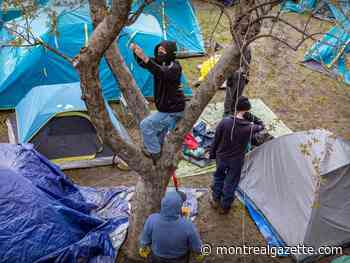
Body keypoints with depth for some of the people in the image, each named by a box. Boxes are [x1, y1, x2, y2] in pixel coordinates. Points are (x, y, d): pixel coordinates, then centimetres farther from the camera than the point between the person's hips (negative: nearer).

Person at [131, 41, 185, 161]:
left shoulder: (175, 67, -23)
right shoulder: (160, 62, 3)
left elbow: (161, 73, -43)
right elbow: (143, 63, -2)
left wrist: (145, 58, -53)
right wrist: (136, 52, -23)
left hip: (171, 111, -9)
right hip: (168, 108, 9)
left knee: (146, 125, -4)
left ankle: (153, 151, 12)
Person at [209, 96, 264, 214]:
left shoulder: (225, 122, -21)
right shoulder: (249, 128, -23)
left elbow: (216, 140, -9)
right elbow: (260, 127, 1)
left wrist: (212, 154, 6)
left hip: (221, 157, 2)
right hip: (236, 160, -1)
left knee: (218, 177, 27)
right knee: (231, 183, 18)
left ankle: (215, 200, 41)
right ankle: (225, 206, 33)